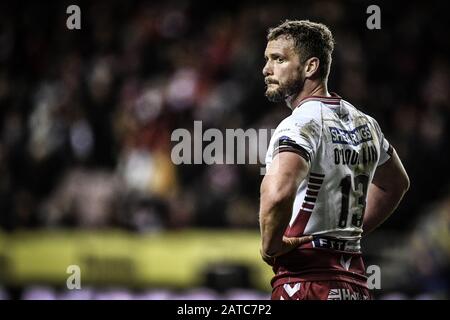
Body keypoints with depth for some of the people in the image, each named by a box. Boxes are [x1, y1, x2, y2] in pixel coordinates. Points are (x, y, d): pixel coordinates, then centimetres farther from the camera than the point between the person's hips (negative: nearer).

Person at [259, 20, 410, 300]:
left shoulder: (302, 124, -14)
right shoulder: (364, 122, 14)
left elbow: (277, 193, -33)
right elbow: (397, 183, 33)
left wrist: (270, 244, -15)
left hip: (305, 282, -8)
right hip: (355, 284, 8)